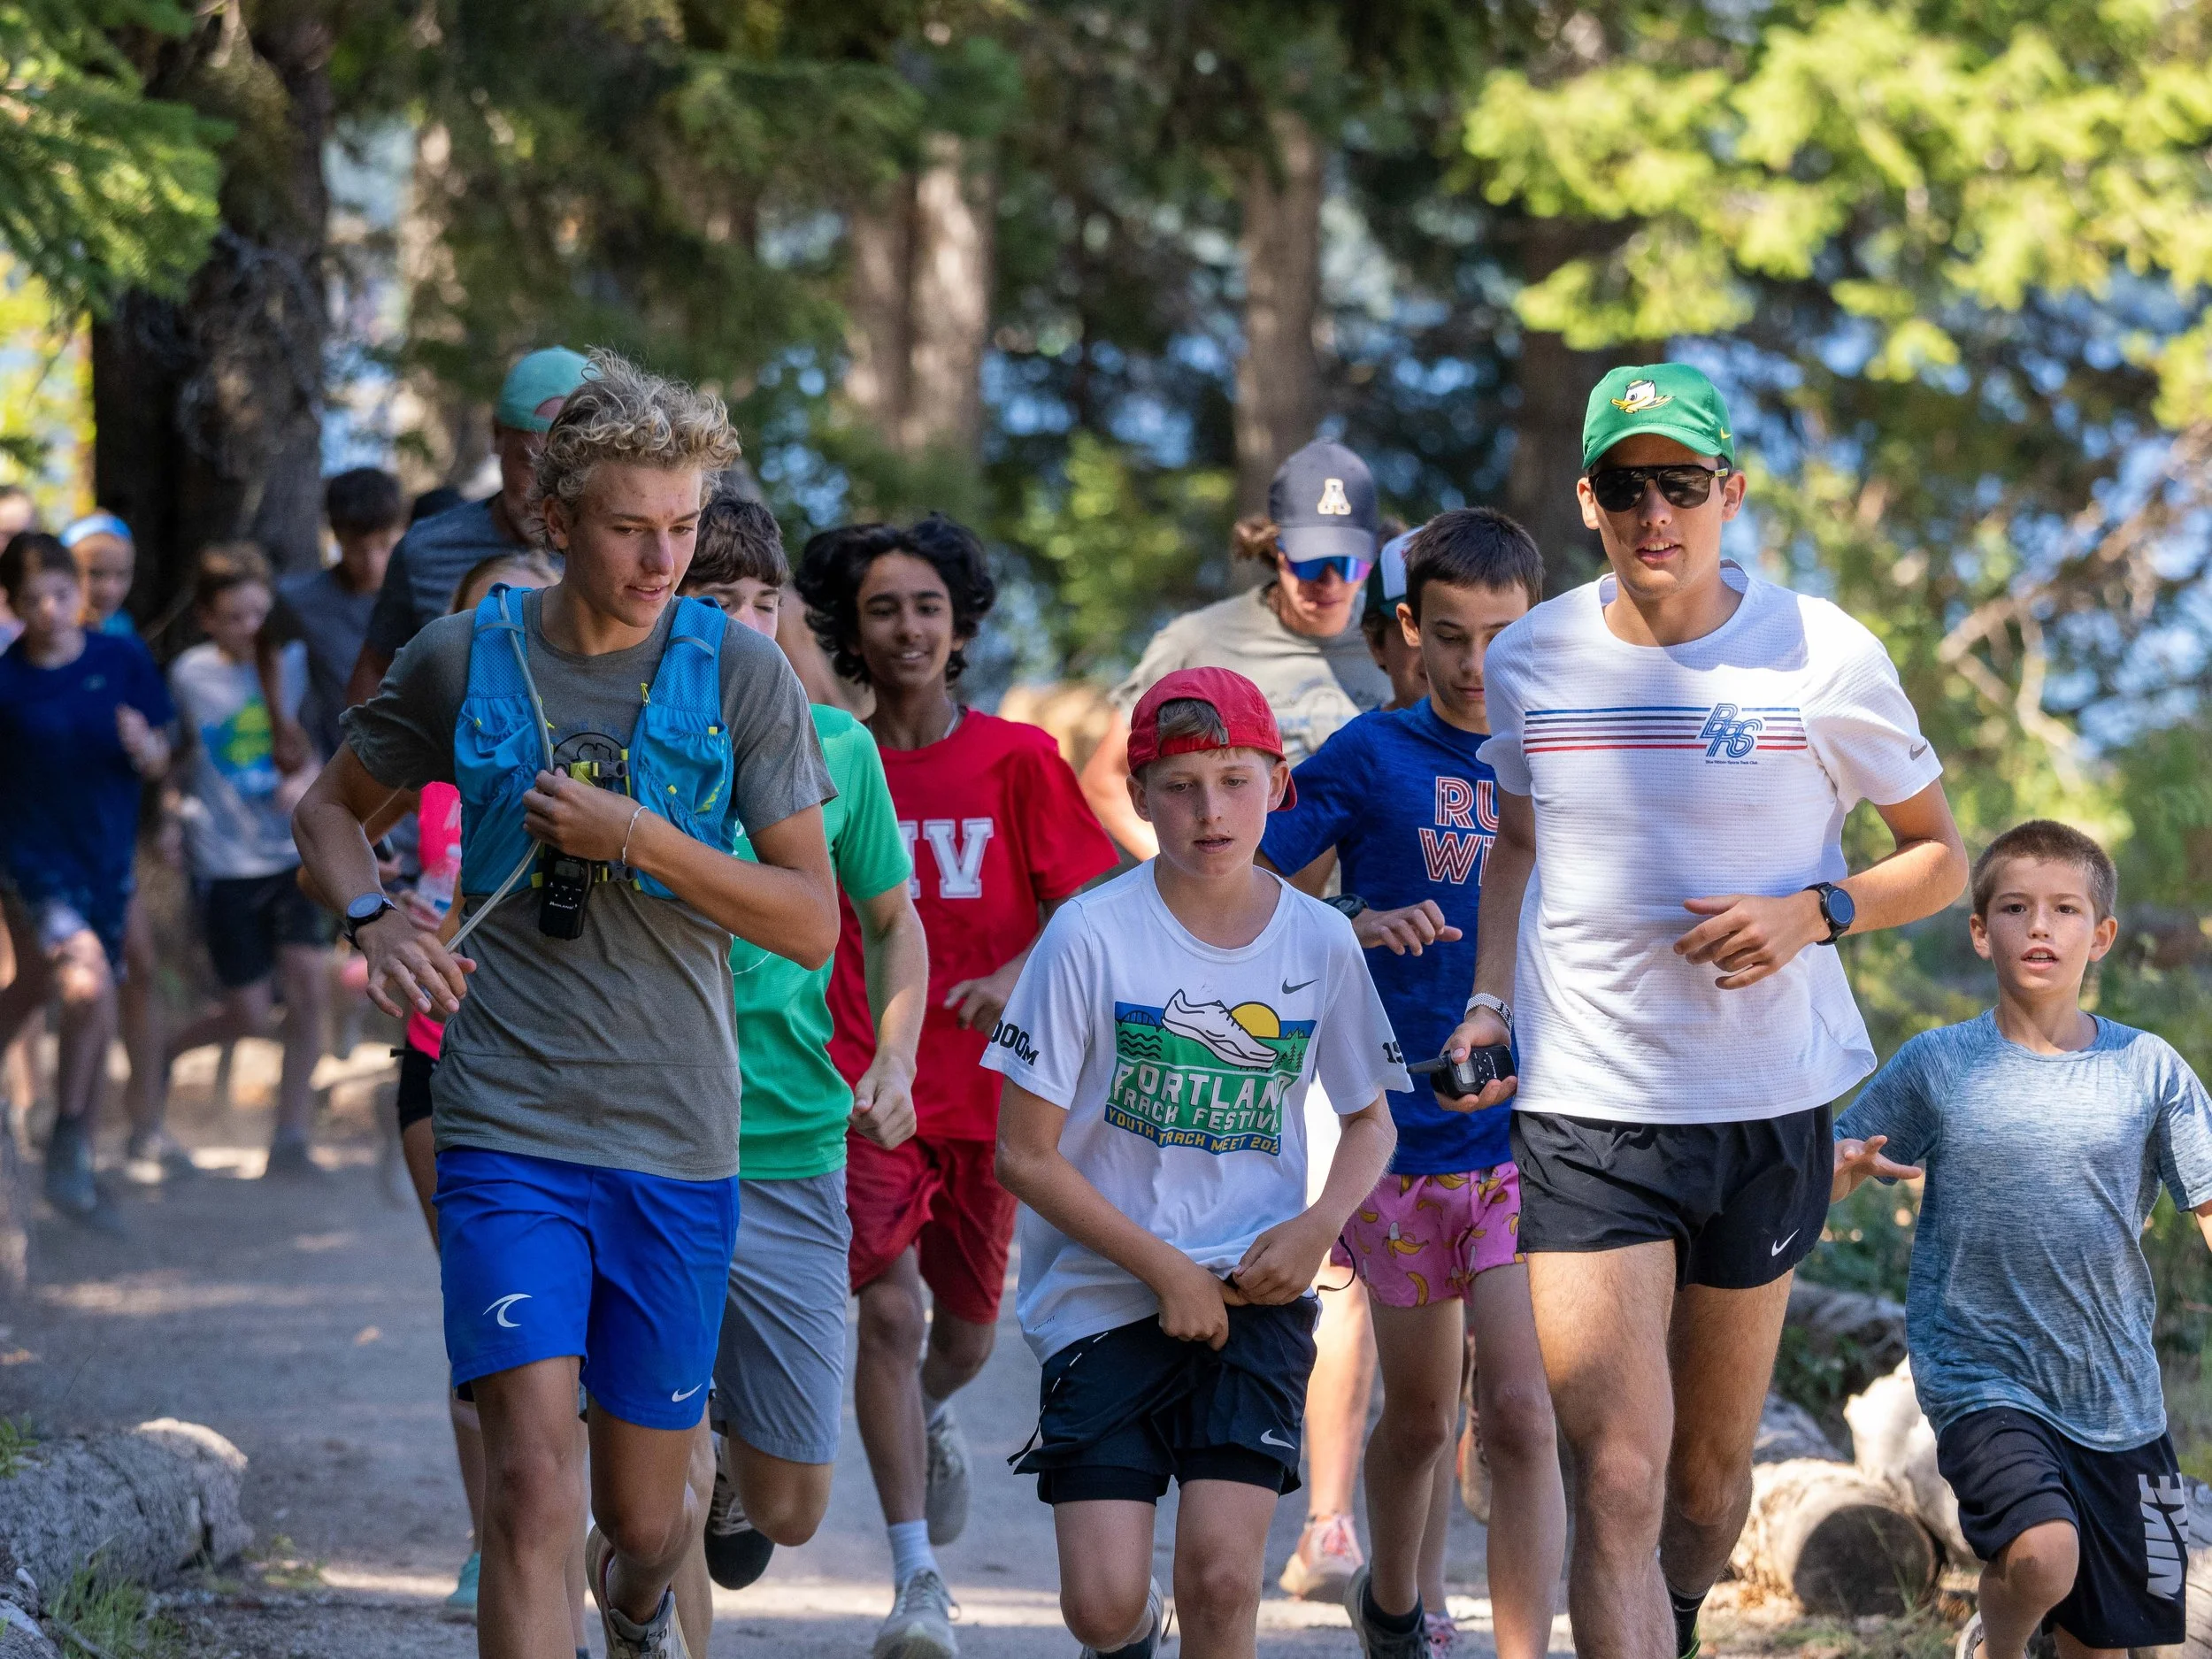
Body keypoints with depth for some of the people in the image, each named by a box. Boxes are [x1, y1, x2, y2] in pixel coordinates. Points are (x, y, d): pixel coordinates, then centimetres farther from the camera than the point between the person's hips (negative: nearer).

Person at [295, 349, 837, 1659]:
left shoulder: (740, 673, -1)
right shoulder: (464, 660, 1)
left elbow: (811, 922, -2)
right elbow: (333, 807, 18)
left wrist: (637, 839, -16)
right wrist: (377, 922, -3)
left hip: (677, 1147, 1)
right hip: (508, 1134, -1)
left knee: (644, 1515, 13)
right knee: (533, 1485, -18)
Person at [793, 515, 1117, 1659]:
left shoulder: (1016, 760, -1)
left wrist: (1019, 974, -19)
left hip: (985, 1085, 2)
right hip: (864, 1085, -1)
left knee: (966, 1325, 15)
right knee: (888, 1307, -16)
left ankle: (930, 1414, 53)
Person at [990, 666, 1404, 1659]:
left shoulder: (1320, 943, 0)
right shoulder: (1093, 936, -9)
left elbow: (1370, 1120, 16)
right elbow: (1025, 1154, -6)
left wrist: (1319, 1225, -5)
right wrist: (1165, 1270, -10)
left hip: (1256, 1292, 1)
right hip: (1105, 1295, -1)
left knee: (1221, 1576, -16)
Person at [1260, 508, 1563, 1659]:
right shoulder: (1371, 756, -1)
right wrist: (1361, 927, -17)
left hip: (1532, 1134, 0)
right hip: (1403, 1132, 0)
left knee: (1521, 1410, -14)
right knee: (1418, 1413, 14)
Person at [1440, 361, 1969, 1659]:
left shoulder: (1823, 655, -5)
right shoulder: (1531, 661, 1)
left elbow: (1942, 858, 4)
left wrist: (1813, 911, -14)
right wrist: (1490, 1003, 5)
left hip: (1769, 1110, 0)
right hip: (1581, 1108, 0)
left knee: (1713, 1467, 14)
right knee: (1617, 1478, -14)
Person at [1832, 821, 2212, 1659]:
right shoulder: (1934, 1066, -4)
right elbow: (1825, 1181, 2)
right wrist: (1845, 1167, -20)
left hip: (2116, 1392, 3)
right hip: (1980, 1376, -3)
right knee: (2041, 1553, -27)